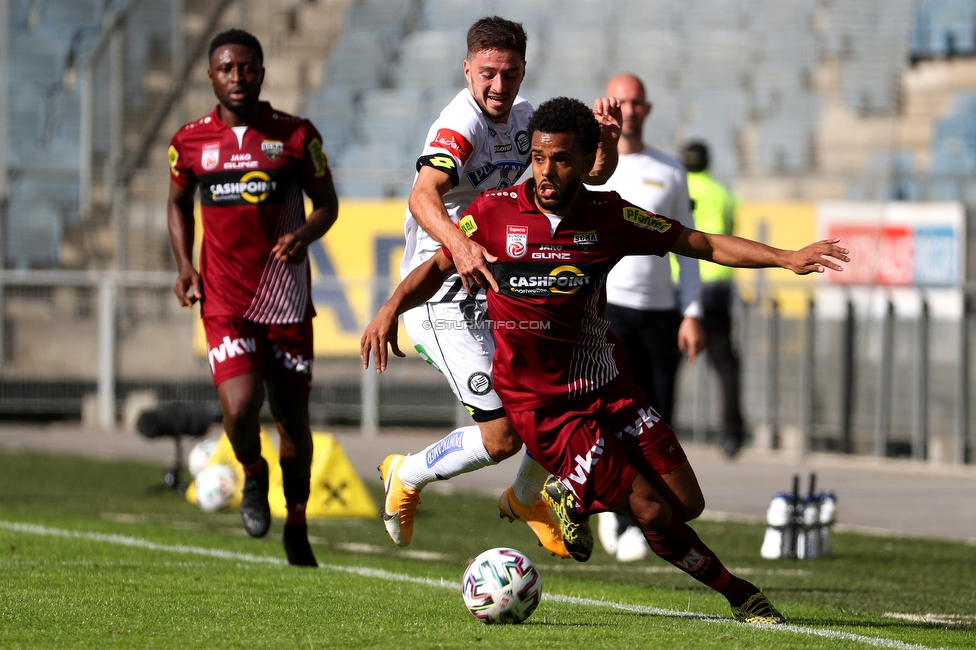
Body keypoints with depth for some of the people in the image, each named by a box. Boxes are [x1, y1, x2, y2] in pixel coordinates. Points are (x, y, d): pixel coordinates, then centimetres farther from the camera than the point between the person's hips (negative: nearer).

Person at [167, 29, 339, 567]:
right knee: (240, 407, -20)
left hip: (287, 300, 1)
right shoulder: (190, 142, 3)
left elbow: (327, 203, 8)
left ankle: (296, 527, 29)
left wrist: (303, 235, -14)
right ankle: (253, 476, 14)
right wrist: (184, 264, 5)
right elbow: (178, 202, 20)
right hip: (224, 302, -1)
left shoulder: (296, 136, -1)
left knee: (292, 418, 7)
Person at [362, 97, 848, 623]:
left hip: (608, 387, 4)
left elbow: (700, 244, -1)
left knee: (687, 503, 3)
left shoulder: (608, 215, -6)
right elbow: (438, 267, 2)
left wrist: (785, 259, -10)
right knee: (653, 512, -11)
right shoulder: (495, 212, -11)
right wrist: (392, 308, -16)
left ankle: (574, 493, 28)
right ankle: (738, 595, 12)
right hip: (542, 404, -4)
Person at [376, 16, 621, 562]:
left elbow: (592, 173, 10)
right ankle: (408, 476, 16)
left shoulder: (523, 119, 5)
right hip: (444, 298, -8)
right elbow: (423, 196, -39)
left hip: (498, 288, 8)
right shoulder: (460, 126, -21)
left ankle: (528, 500, 33)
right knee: (502, 436, -12)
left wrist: (607, 142, -14)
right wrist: (458, 243, -58)